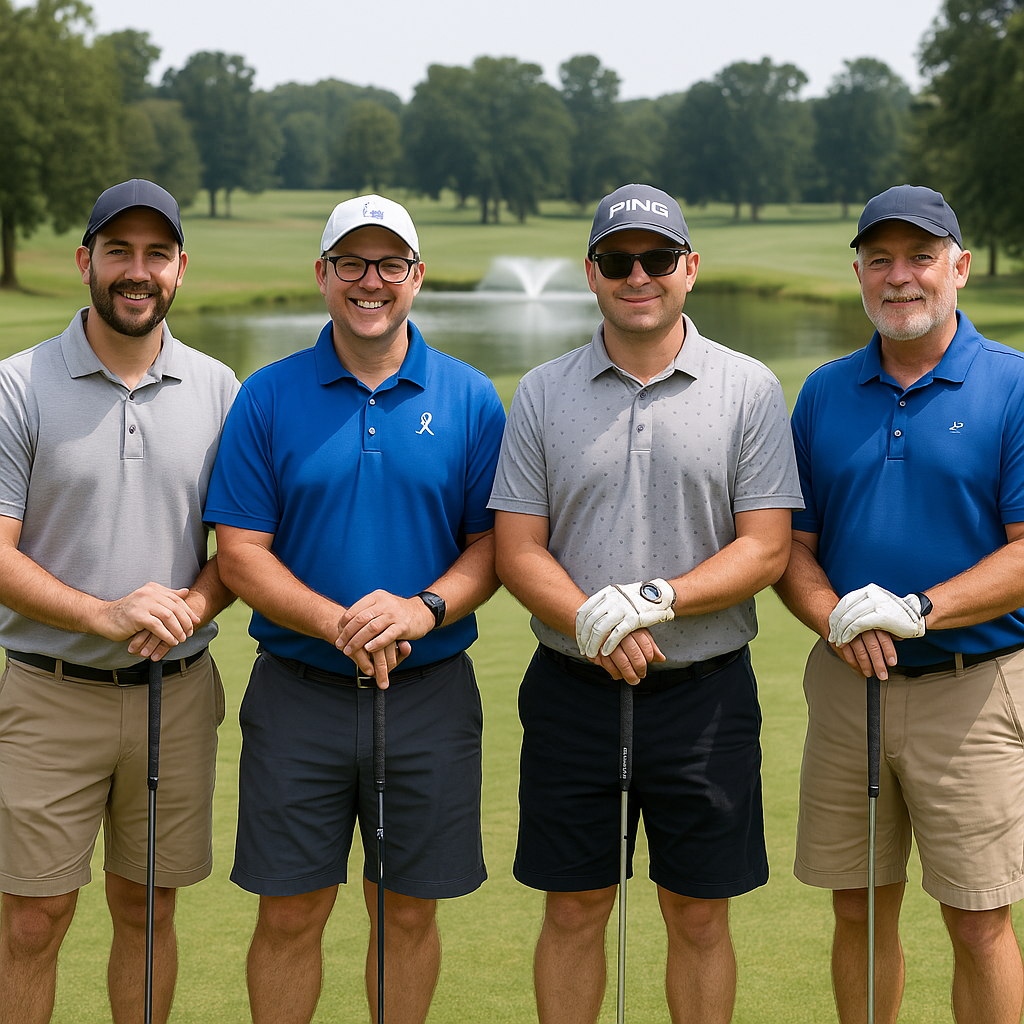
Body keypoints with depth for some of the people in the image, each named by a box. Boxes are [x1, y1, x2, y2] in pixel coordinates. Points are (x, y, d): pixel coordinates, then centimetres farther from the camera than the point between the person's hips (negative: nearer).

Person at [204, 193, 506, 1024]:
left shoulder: (471, 400, 2)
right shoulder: (268, 397, 0)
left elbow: (494, 542, 2)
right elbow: (241, 552, -3)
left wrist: (425, 608, -17)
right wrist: (338, 623, -18)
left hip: (430, 692, 1)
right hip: (298, 695, 0)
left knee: (409, 912, 10)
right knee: (289, 915, 5)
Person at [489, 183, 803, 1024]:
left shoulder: (749, 389, 0)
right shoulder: (542, 394, 4)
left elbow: (765, 550, -4)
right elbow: (517, 550, 1)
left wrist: (655, 599, -18)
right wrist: (593, 626, -17)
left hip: (706, 693, -1)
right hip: (573, 691, 1)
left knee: (699, 917, 6)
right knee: (573, 911, 9)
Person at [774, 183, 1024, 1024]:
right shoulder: (825, 393, 9)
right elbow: (791, 544, 9)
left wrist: (919, 610, -20)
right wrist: (834, 619, -12)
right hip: (847, 681, 4)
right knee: (858, 913, 12)